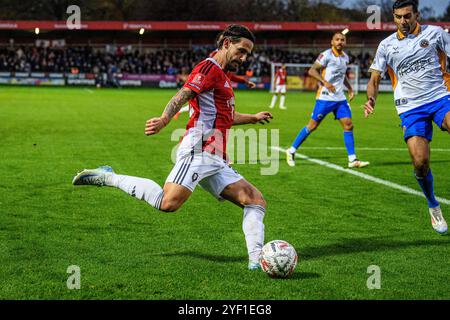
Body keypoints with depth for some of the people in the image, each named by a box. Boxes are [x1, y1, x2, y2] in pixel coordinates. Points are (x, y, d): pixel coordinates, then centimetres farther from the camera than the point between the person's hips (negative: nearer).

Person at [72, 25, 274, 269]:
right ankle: (108, 178, -10)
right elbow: (182, 96, -20)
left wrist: (253, 118, 57)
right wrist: (164, 119, -38)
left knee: (256, 201, 2)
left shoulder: (221, 76, 27)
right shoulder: (209, 68, -3)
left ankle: (256, 261, -2)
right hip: (198, 151, -10)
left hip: (216, 162, 10)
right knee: (168, 203, -26)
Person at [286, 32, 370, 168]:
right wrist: (325, 82, -24)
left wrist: (350, 88, 18)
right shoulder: (326, 55, -10)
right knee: (313, 125, -2)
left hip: (340, 98, 7)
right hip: (325, 97, -7)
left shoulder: (345, 57, 14)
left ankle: (352, 160, 1)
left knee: (348, 125, -2)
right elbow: (312, 70, -13)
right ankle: (291, 151, 12)